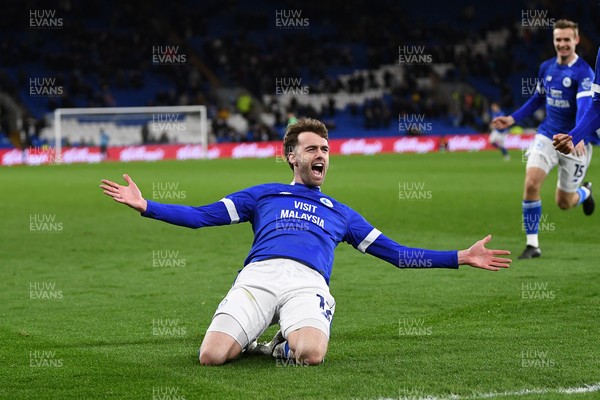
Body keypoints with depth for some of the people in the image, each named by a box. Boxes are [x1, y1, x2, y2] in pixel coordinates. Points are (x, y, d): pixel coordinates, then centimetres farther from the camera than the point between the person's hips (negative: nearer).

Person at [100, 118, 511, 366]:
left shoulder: (340, 213, 33)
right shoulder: (263, 195, 29)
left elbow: (396, 252, 31)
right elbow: (201, 216, 23)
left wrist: (459, 257, 22)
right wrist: (145, 206, 10)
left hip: (307, 283, 0)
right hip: (259, 275, 0)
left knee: (311, 354, -36)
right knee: (212, 356, -26)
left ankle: (283, 344, -1)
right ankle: (250, 339, 7)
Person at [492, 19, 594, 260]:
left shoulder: (584, 72, -15)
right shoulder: (546, 68, 4)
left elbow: (585, 106, -30)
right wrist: (512, 119, 15)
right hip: (547, 136, 4)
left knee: (564, 203, 6)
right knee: (531, 183, -19)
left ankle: (585, 193, 45)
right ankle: (532, 244, -7)